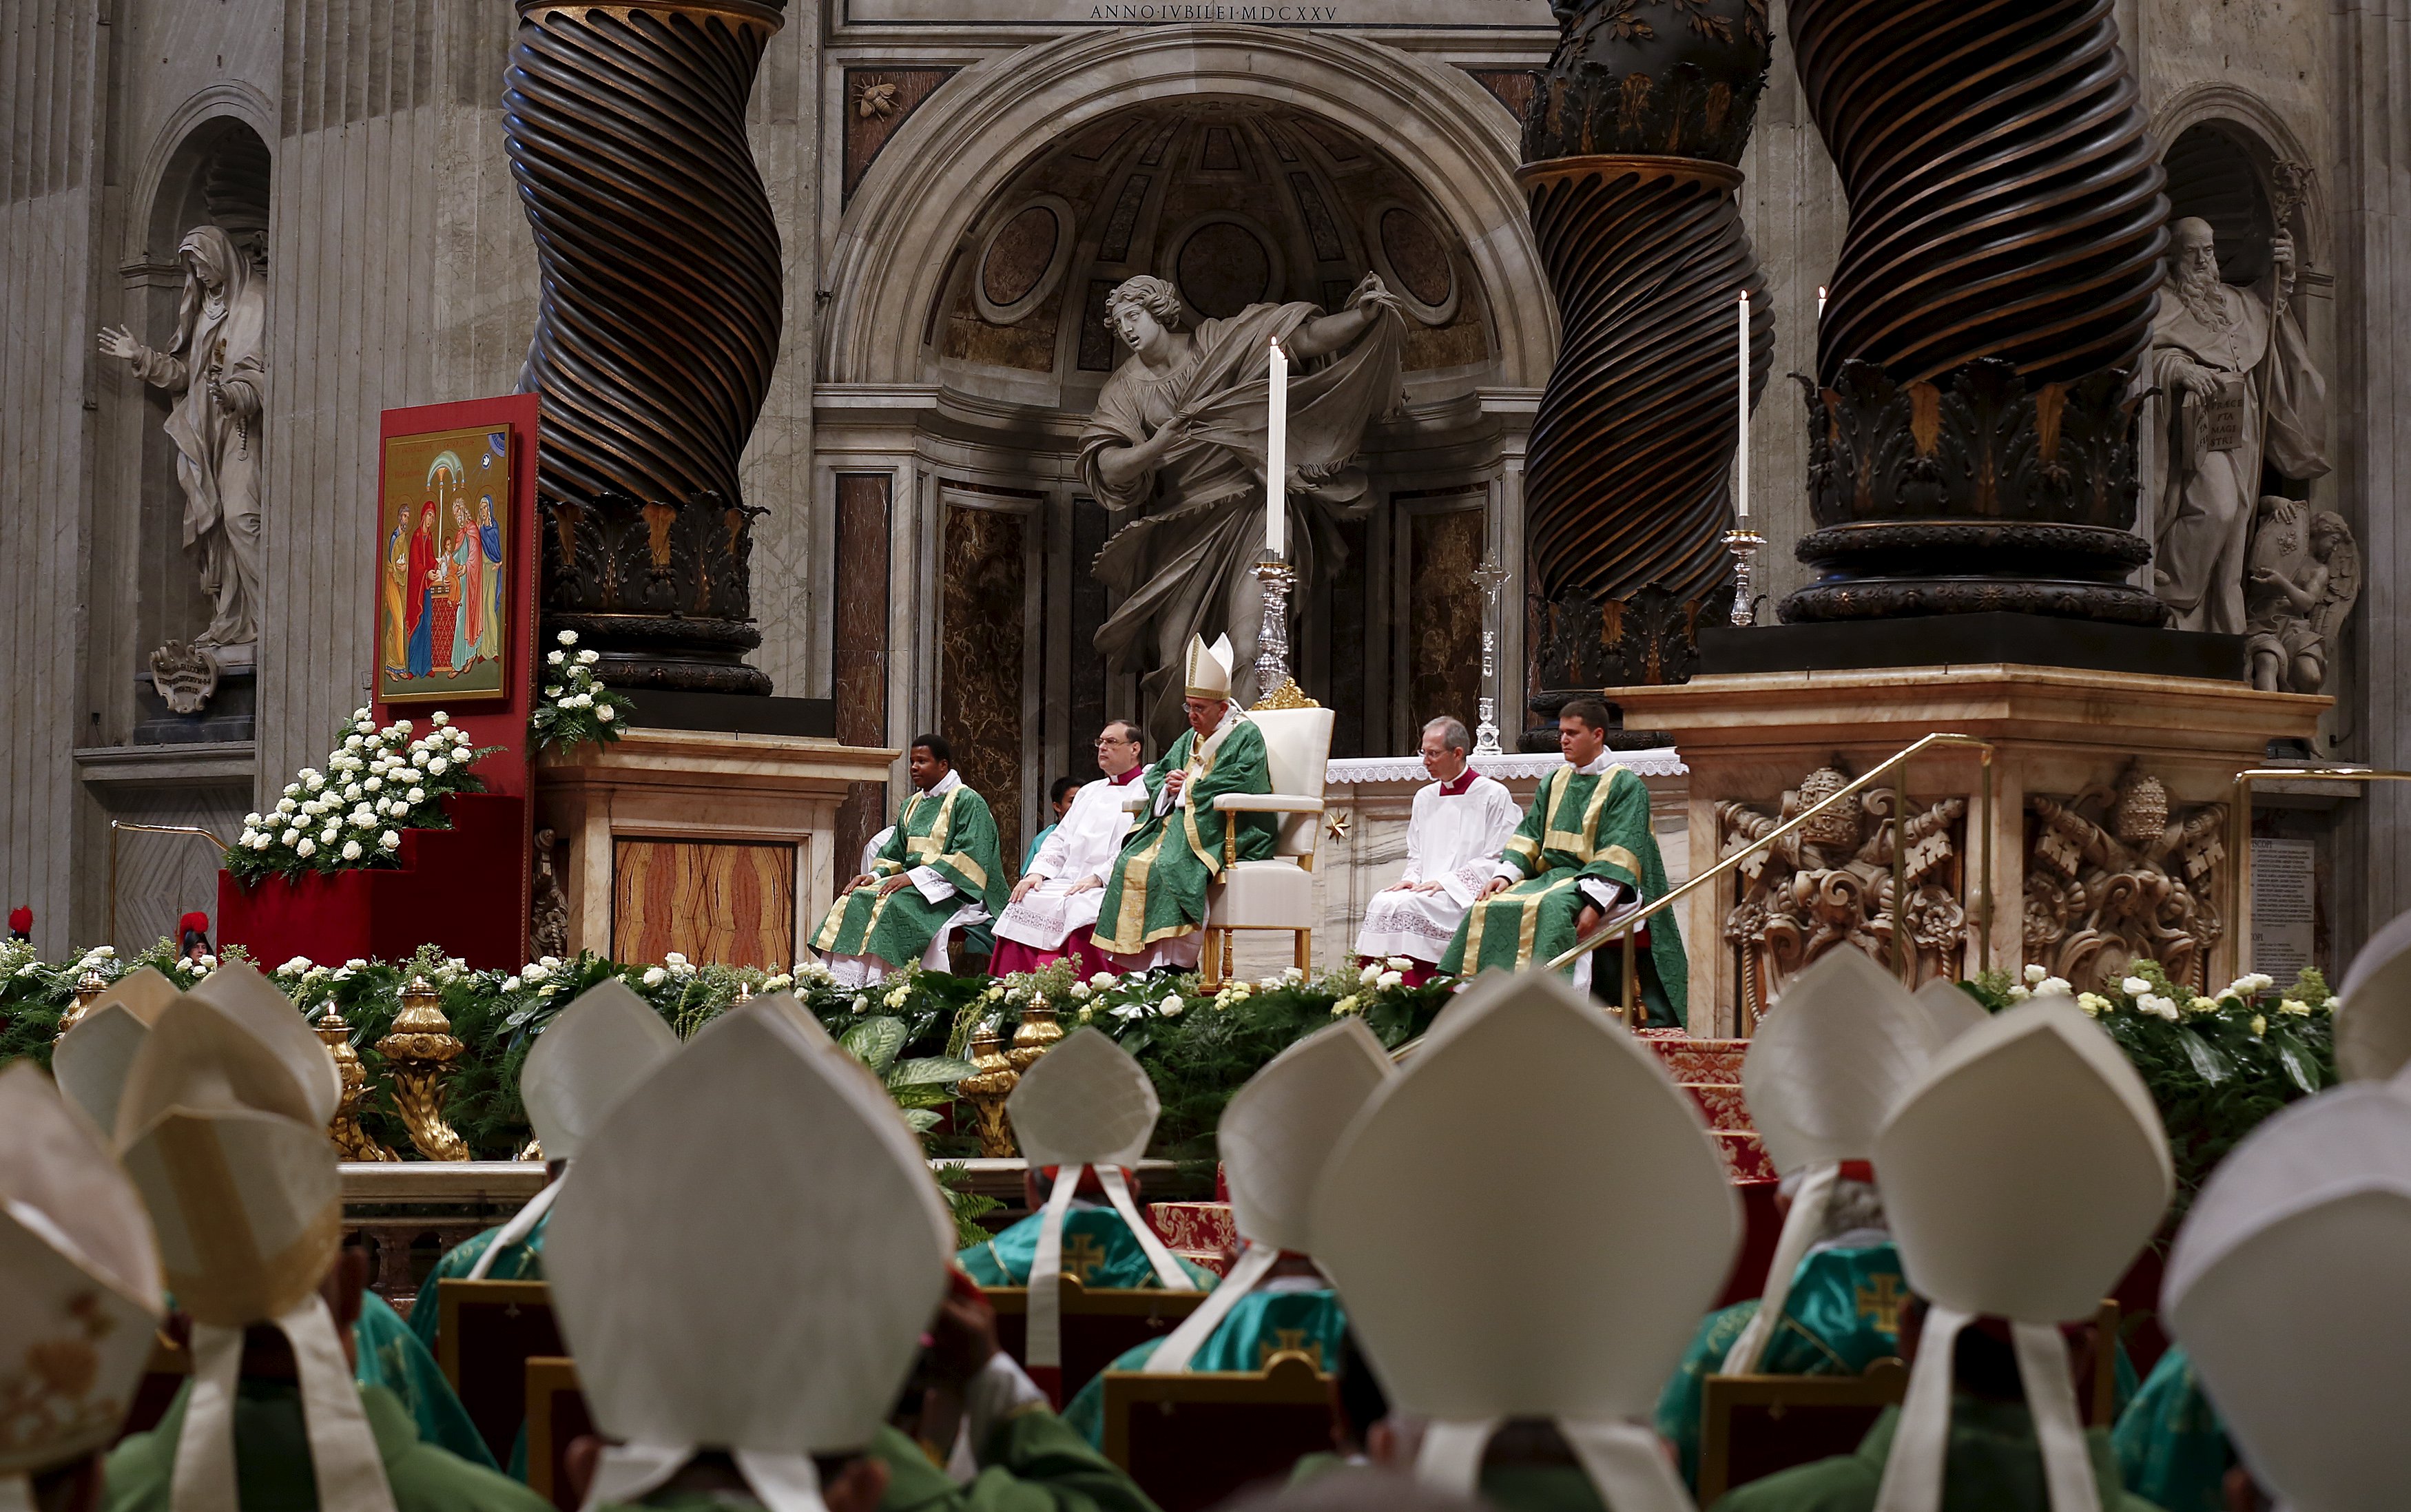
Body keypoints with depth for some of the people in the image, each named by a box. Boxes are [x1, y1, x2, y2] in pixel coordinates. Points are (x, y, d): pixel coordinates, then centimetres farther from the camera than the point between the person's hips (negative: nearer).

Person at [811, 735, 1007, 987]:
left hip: (951, 888, -7)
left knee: (892, 904, -33)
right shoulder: (911, 806, 20)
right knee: (855, 899, -16)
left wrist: (913, 877, -22)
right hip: (910, 880, 7)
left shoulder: (967, 801, -4)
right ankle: (837, 986, -26)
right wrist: (875, 875, -4)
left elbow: (966, 858, -15)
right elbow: (894, 853, 20)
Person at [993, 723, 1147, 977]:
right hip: (1069, 882, 7)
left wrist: (1099, 878, -21)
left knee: (1081, 908, -36)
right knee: (1025, 902, -17)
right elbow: (1059, 838, 26)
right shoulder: (1089, 792, 29)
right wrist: (1038, 871, 6)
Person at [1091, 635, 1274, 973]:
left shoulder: (1246, 736, -1)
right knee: (1132, 862, -17)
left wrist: (1188, 788, -10)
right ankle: (1139, 963, -23)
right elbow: (1155, 774, 27)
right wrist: (1168, 784, 2)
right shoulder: (1191, 739, 23)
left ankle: (1172, 965, -33)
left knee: (1168, 865, -33)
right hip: (1180, 822, 8)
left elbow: (1241, 784, -17)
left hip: (1223, 835, -8)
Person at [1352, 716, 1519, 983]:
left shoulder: (1494, 796, 0)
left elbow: (1496, 861, -6)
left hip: (1466, 894, -6)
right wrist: (1412, 880, 0)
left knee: (1407, 906, -31)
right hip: (1425, 888, 6)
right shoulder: (1425, 798, 21)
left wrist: (1444, 882, -13)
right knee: (1381, 904, -25)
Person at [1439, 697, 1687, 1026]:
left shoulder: (1626, 786, -2)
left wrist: (1594, 903, -25)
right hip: (1550, 875, 7)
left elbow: (1621, 852, -12)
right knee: (1488, 908, -17)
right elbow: (1529, 835, 14)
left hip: (1599, 885, -7)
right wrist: (1504, 875, -6)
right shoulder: (1553, 783, 19)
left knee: (1550, 909, -37)